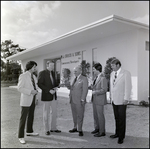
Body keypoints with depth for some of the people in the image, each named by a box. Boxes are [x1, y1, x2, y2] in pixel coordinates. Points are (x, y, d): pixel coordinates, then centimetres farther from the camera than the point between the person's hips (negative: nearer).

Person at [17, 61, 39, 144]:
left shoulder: (33, 76, 9)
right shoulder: (23, 76, -13)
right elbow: (19, 88, -17)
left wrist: (36, 97, 9)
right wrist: (30, 92, -23)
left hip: (32, 99, 8)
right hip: (26, 100, -8)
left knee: (31, 116, 17)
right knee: (23, 118, -2)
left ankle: (29, 131, 34)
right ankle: (21, 136, 8)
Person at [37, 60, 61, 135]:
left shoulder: (53, 73, 11)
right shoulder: (42, 73, -9)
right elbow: (39, 84, -14)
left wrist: (55, 87, -2)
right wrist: (49, 90, -20)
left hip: (54, 96, 7)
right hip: (46, 96, -6)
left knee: (54, 112, 11)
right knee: (46, 113, 5)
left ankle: (53, 128, 24)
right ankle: (46, 129, 18)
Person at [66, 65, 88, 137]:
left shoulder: (84, 79, -7)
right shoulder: (74, 79, 17)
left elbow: (85, 90, -11)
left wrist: (82, 100, -16)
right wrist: (69, 86, 1)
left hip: (79, 101, -7)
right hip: (73, 100, 7)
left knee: (80, 116, 2)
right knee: (74, 115, 14)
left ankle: (80, 130, 12)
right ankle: (75, 127, 27)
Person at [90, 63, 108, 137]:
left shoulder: (103, 78, -18)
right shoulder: (96, 78, 10)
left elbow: (104, 90, -22)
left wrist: (95, 92, -19)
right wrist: (92, 87, 2)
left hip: (100, 100, -9)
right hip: (94, 99, 9)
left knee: (100, 115, 2)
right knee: (95, 115, 17)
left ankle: (102, 132, 17)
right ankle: (97, 128, 34)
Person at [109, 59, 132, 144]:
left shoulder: (126, 73, -8)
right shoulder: (112, 74, 10)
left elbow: (128, 87, -11)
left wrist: (126, 99, -14)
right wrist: (111, 96, 8)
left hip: (121, 101, -5)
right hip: (114, 100, 5)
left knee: (122, 119, 4)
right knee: (117, 118, 14)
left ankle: (121, 137, 18)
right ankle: (117, 133, 29)